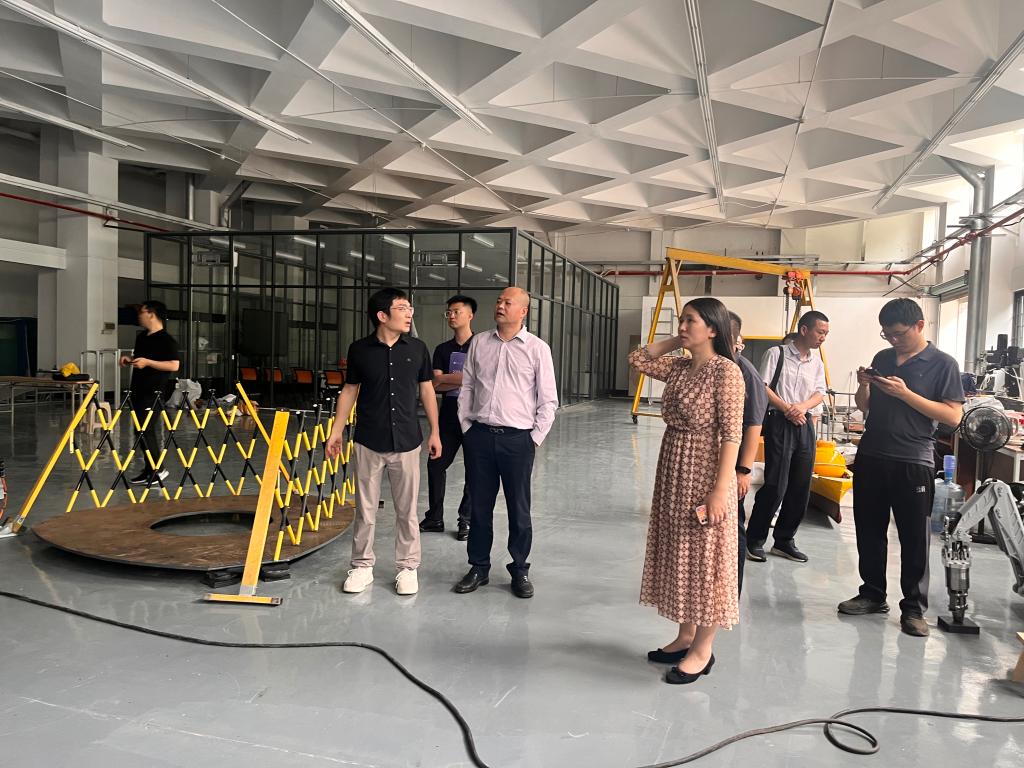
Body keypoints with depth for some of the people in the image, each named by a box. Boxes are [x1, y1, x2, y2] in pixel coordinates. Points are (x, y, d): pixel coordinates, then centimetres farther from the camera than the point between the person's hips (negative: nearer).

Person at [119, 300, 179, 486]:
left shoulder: (166, 340, -12)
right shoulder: (141, 337, 16)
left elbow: (174, 365, -20)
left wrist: (147, 362, -22)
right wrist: (129, 359, 10)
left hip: (153, 392, -9)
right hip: (138, 390, 9)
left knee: (146, 431, -10)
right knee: (141, 431, 10)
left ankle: (158, 469, 1)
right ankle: (149, 470, 18)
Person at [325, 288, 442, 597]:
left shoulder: (417, 349, 0)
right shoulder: (359, 349, -2)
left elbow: (426, 390, 8)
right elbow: (349, 391, 7)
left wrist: (434, 432, 7)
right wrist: (336, 430, 3)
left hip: (406, 442, 1)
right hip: (369, 442, 0)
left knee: (407, 509, 8)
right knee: (365, 508, 9)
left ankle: (407, 567, 21)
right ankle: (362, 566, 24)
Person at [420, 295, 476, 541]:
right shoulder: (442, 350, 10)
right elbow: (435, 385, 0)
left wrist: (445, 379, -11)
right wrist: (463, 379, -13)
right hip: (449, 417, 5)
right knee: (436, 465, 6)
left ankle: (466, 520, 16)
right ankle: (435, 518, 19)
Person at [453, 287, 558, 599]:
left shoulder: (537, 348, -1)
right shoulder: (479, 343, 8)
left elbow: (548, 400, 0)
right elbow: (466, 388, 12)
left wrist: (534, 439, -4)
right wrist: (467, 427, 6)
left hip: (518, 438, -2)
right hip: (480, 435, 3)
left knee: (519, 509, 7)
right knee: (479, 506, 11)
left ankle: (520, 570, 22)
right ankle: (478, 567, 25)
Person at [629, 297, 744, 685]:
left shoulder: (726, 371, -15)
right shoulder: (679, 367, 7)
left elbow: (731, 434, -18)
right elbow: (637, 359, 15)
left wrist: (720, 490, -22)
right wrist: (675, 342, 6)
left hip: (705, 475, -8)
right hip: (672, 472, 8)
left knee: (704, 560, 4)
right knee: (678, 556, 15)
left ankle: (703, 649, 18)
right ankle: (685, 636, 30)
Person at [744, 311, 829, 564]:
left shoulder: (817, 363, 15)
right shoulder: (776, 354, -2)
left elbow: (819, 394, 6)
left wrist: (801, 406, -14)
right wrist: (787, 409, -14)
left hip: (805, 425, 6)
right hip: (780, 423, -6)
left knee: (801, 488, 6)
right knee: (775, 485, -9)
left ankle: (784, 541, 19)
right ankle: (754, 540, 4)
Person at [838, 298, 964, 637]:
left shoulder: (943, 364, -4)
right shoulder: (882, 358, 11)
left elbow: (954, 416, -12)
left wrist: (905, 393, -19)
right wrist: (864, 385, -4)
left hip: (913, 463, -5)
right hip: (870, 457, 5)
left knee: (914, 538, 3)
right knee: (869, 530, 12)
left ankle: (914, 608, 15)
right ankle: (873, 594, 25)